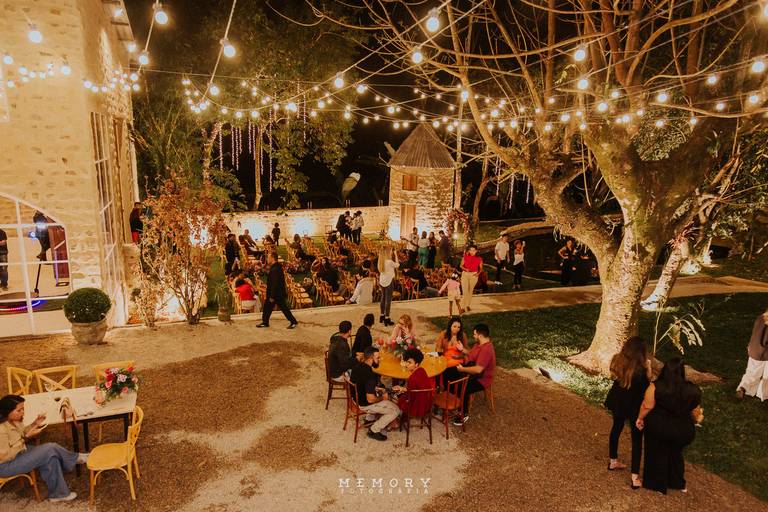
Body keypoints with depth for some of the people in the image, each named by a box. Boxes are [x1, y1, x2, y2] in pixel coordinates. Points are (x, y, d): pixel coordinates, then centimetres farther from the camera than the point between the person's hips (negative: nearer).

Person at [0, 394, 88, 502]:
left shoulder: (14, 420, -4)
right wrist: (26, 437, -24)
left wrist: (34, 424, -5)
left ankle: (57, 494, 1)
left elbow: (20, 433, 13)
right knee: (50, 449, -18)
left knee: (50, 458, -12)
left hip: (20, 452, 8)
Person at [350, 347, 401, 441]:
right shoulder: (370, 375, -32)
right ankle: (374, 430, 7)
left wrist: (375, 388, 10)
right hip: (364, 404, -9)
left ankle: (370, 418, 28)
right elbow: (370, 399, -30)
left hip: (356, 398, 9)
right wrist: (382, 398, -9)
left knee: (385, 392, 28)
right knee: (396, 410, -1)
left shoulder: (357, 366, -6)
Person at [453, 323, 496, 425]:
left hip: (480, 379, -10)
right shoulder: (479, 343, 2)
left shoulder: (486, 350, -30)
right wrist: (462, 349, 3)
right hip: (471, 373, 10)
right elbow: (472, 355, 20)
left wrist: (463, 369, -24)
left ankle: (464, 414, -5)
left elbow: (478, 370, -35)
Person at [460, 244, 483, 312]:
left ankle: (468, 305, 29)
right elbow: (461, 265, 2)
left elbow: (481, 268, 6)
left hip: (474, 275, 1)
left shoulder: (479, 259, -5)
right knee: (465, 291, -7)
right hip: (465, 274, -1)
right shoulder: (465, 257, -5)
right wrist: (466, 269, -17)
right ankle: (463, 306, -3)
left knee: (470, 291, 12)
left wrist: (478, 273, -12)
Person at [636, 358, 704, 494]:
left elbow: (647, 406, -14)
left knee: (657, 455, 18)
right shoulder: (693, 390, -13)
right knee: (676, 454, 27)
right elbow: (695, 412, 1)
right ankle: (678, 483, 42)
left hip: (658, 427, -2)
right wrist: (697, 419, 23)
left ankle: (658, 485, 32)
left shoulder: (656, 387, -21)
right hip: (683, 430, 2)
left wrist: (640, 418, 4)